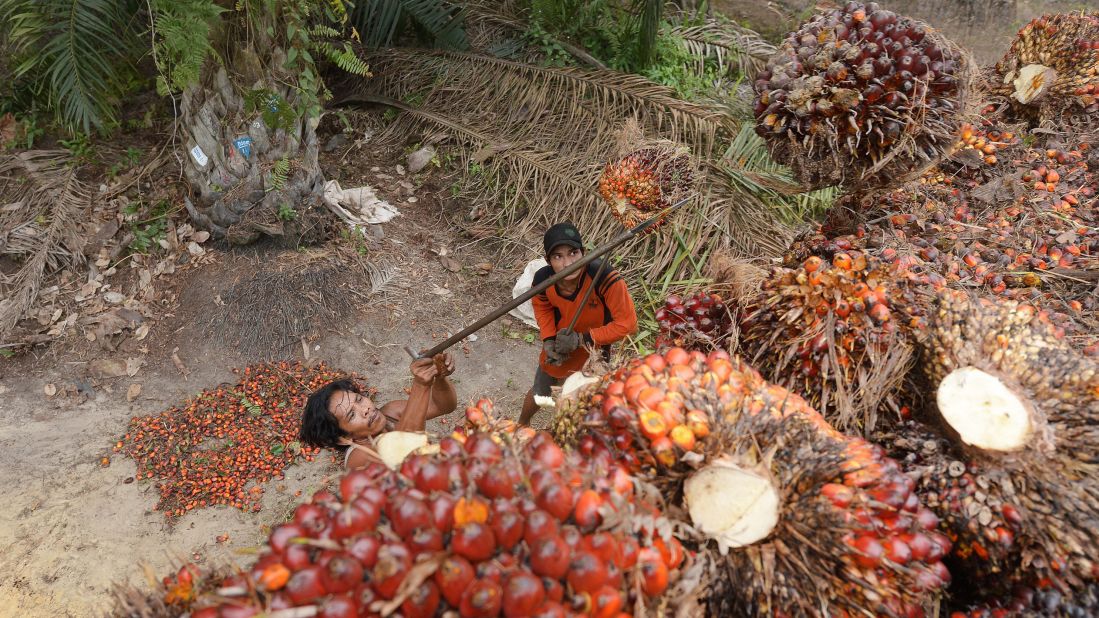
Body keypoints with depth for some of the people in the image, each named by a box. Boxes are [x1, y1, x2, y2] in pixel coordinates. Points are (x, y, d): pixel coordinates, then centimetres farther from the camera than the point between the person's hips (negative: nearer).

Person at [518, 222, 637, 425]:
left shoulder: (604, 278, -41)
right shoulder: (543, 279, -28)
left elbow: (627, 324, -32)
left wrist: (582, 339, -31)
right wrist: (549, 341, -15)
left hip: (594, 353, -2)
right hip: (558, 351, 3)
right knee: (538, 394, 28)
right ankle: (521, 424, 60)